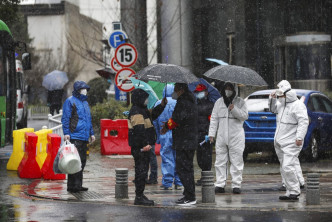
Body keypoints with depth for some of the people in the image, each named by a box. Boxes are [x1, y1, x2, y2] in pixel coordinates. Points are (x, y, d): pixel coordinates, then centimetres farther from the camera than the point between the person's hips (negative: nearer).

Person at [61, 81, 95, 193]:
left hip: (84, 137, 9)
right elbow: (65, 118, -7)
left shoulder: (85, 103, 22)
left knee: (82, 161, 9)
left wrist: (91, 133, 23)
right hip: (75, 136, -9)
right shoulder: (70, 101, -3)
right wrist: (66, 133, -15)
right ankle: (72, 185, -12)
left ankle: (78, 185, 15)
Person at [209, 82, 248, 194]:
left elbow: (244, 116, -6)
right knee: (220, 161, 2)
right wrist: (211, 134, 6)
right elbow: (214, 119, 12)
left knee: (236, 162, -2)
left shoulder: (240, 102, 3)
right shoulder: (219, 102, 11)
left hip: (236, 136, -3)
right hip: (221, 136, 3)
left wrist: (234, 109, -19)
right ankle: (220, 184, 6)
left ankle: (236, 185, 2)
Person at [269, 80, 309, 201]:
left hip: (291, 144, -9)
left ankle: (294, 192, -14)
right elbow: (273, 109, 36)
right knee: (284, 169, 9)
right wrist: (272, 99, 17)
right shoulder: (282, 104, 16)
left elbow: (304, 122, -18)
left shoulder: (297, 105, -11)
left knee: (288, 167, -18)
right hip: (279, 143, 9)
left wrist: (300, 137, -25)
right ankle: (289, 192, 14)